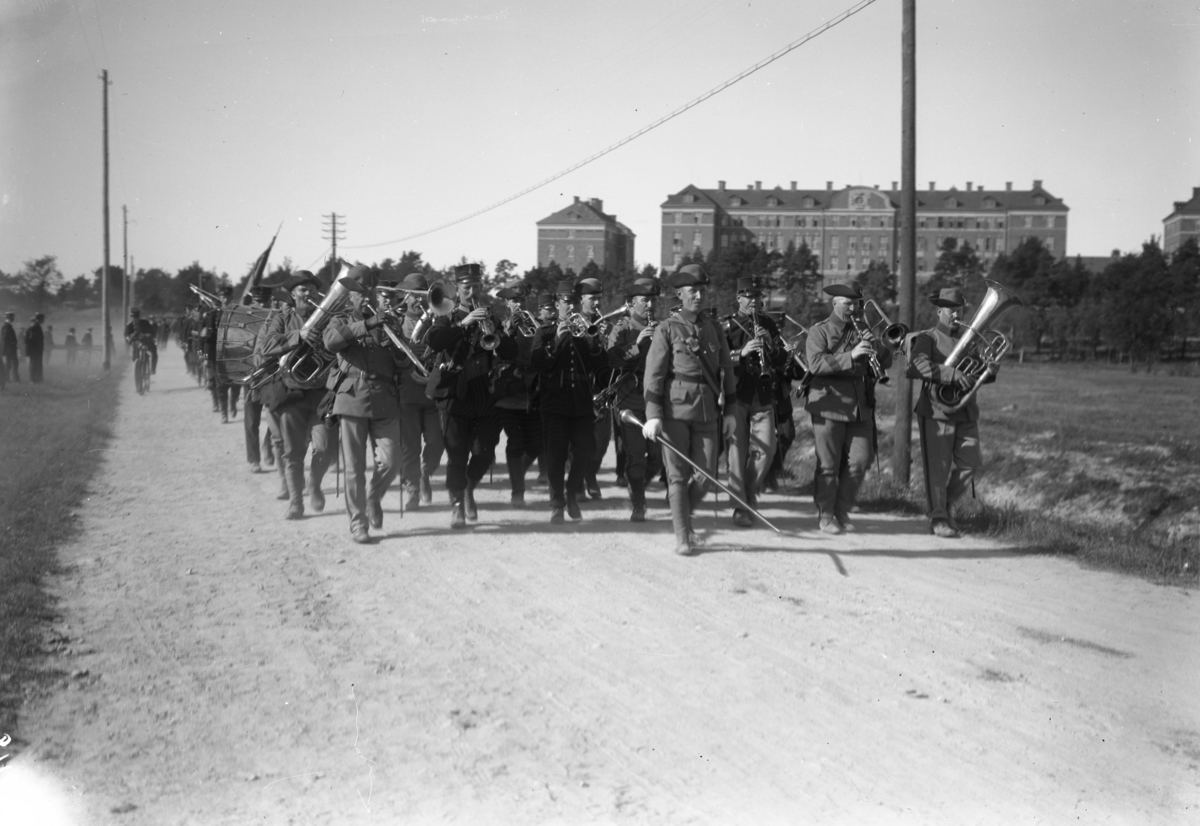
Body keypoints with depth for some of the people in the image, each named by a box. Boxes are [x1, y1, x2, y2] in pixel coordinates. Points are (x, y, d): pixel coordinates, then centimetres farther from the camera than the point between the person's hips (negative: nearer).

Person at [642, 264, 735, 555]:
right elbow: (654, 375, -5)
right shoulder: (667, 330, 0)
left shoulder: (714, 328, 12)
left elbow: (725, 368, 17)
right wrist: (653, 415, -13)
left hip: (706, 410, 4)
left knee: (707, 474, 2)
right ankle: (682, 537, 7)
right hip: (675, 408, -4)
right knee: (678, 474, 0)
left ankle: (683, 515, 28)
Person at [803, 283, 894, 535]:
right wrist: (850, 356, -25)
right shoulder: (819, 331, 1)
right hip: (829, 407, -5)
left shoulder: (861, 331, 16)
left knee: (859, 462, 3)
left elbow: (887, 361, 12)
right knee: (828, 465, -1)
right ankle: (825, 515, 10)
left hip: (860, 407, 5)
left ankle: (842, 511, 18)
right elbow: (816, 364, -16)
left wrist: (876, 346, -9)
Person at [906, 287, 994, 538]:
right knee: (937, 468, -2)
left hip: (966, 414, 5)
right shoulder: (927, 338, -1)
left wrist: (989, 371, -6)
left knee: (971, 463, 3)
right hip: (936, 413, -5)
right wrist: (952, 373, -30)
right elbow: (918, 364, -19)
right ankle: (938, 519, 7)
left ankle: (948, 505, 23)